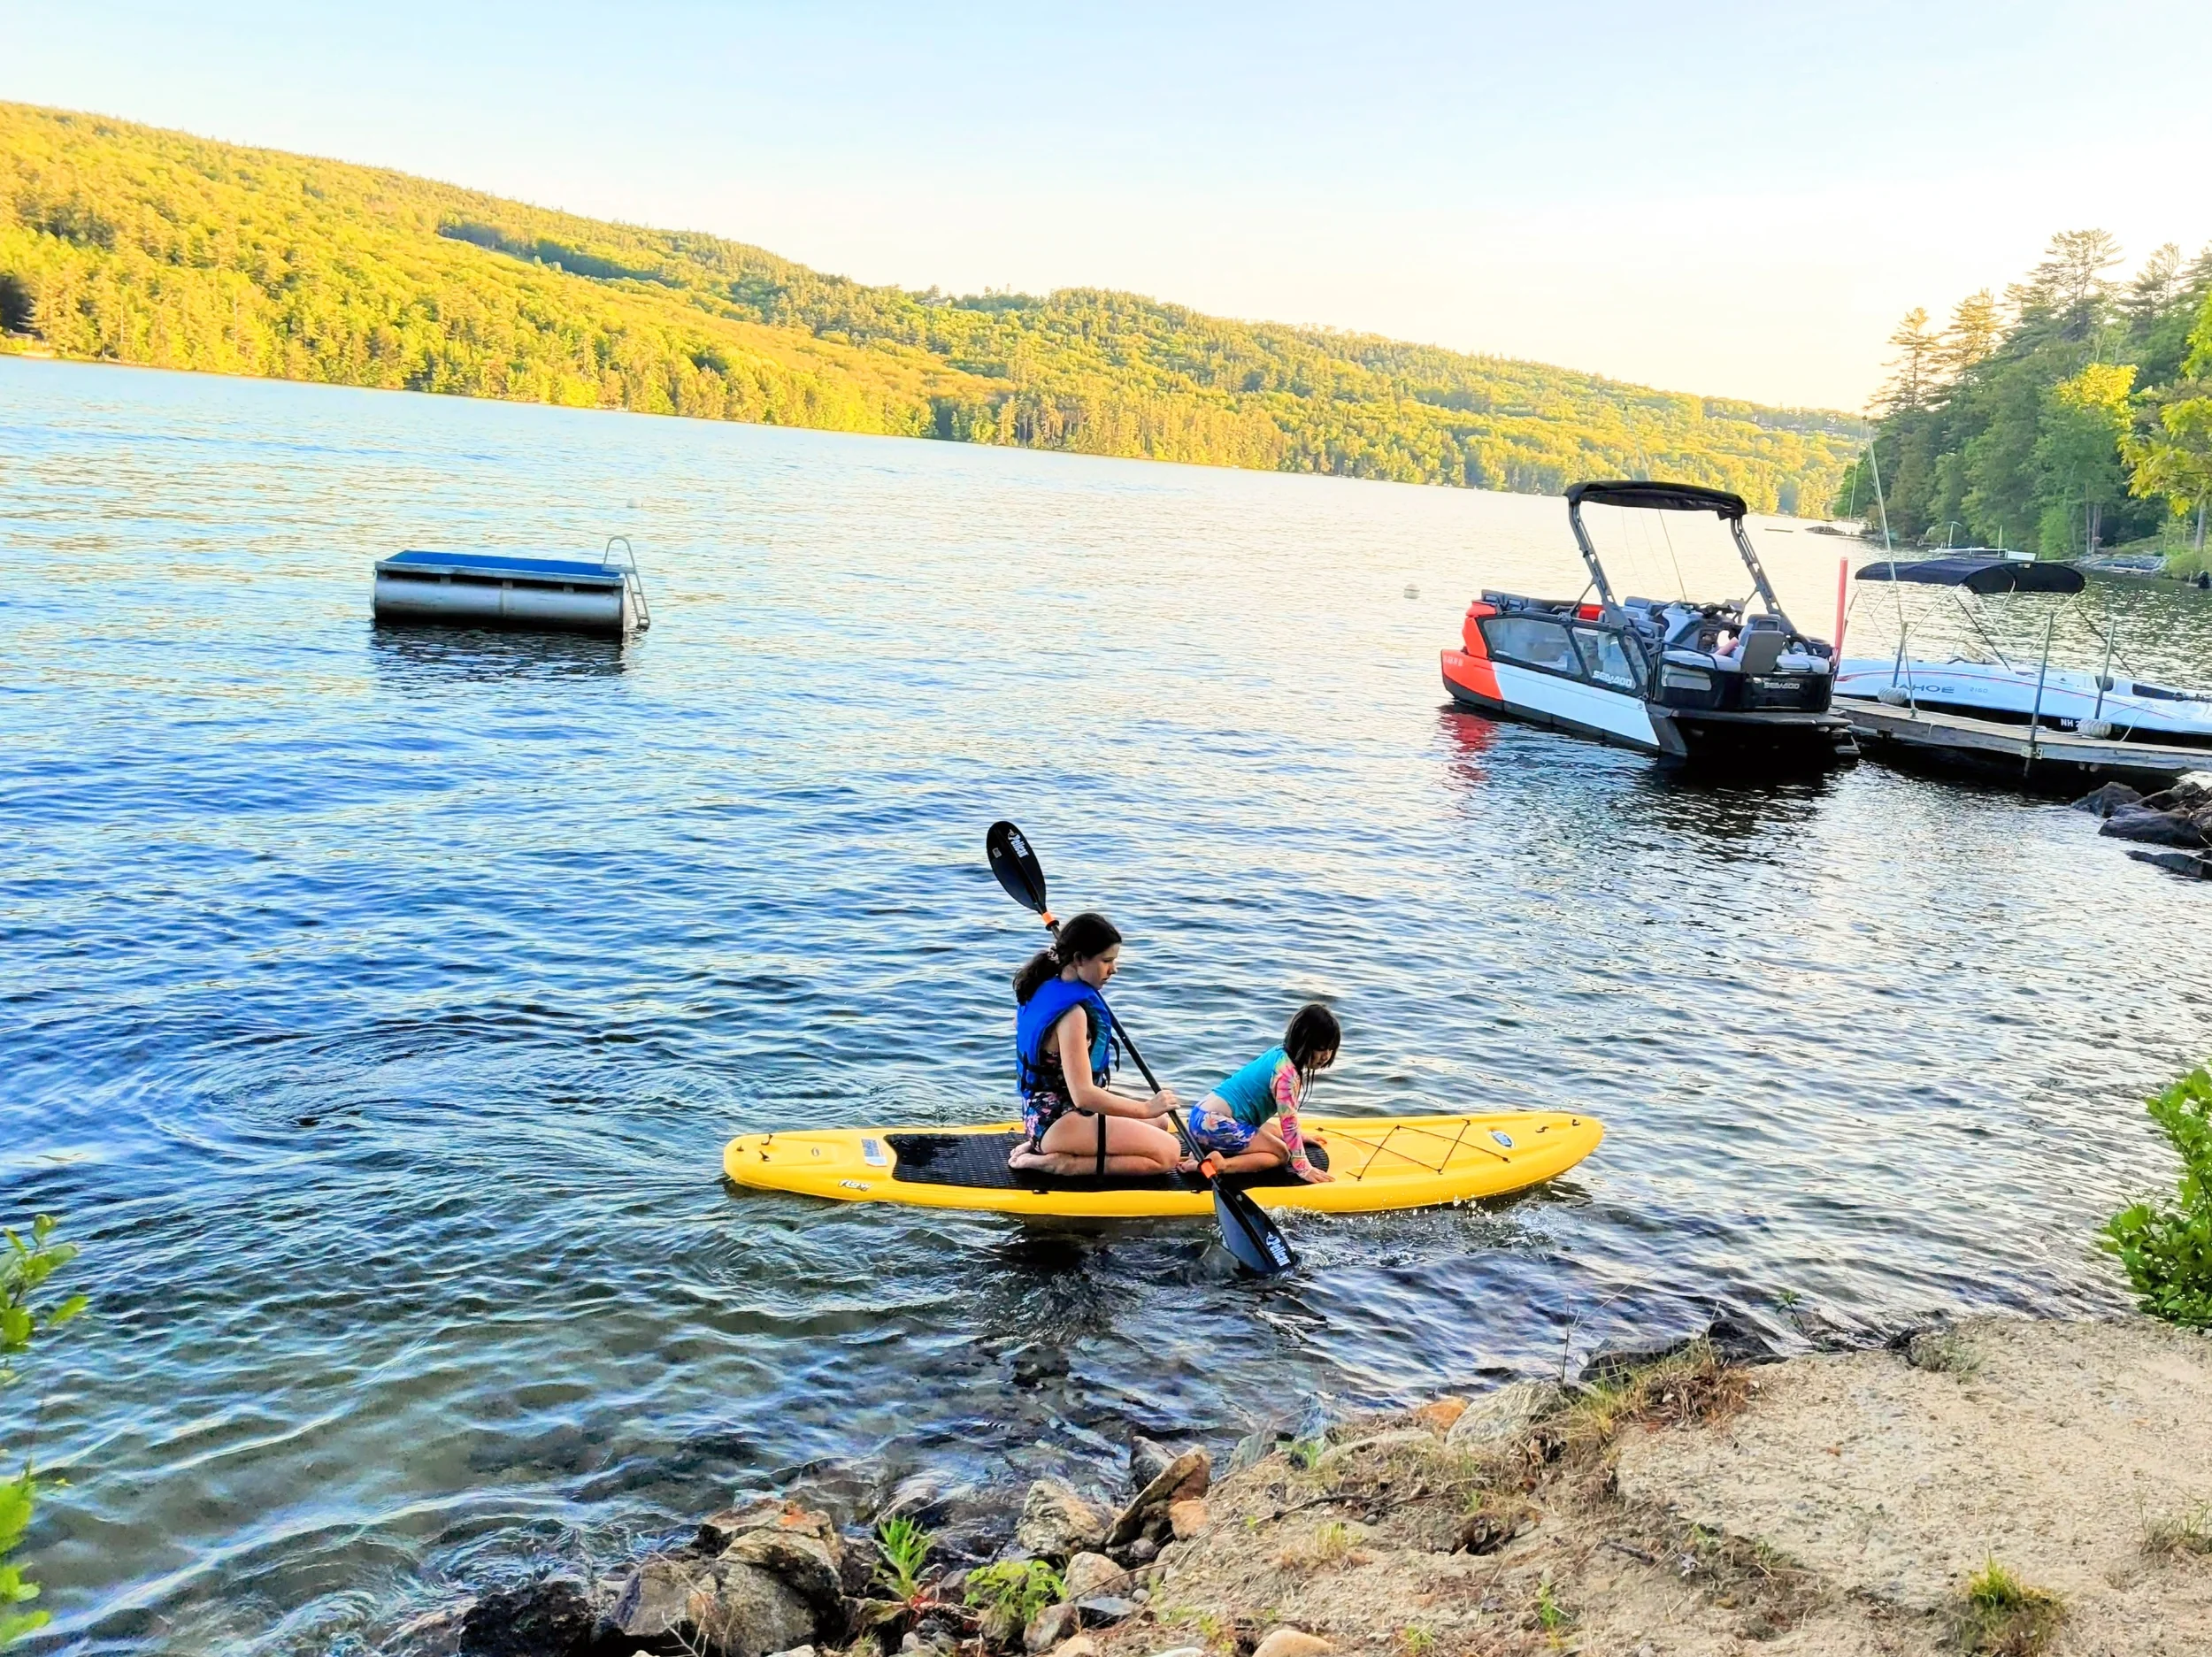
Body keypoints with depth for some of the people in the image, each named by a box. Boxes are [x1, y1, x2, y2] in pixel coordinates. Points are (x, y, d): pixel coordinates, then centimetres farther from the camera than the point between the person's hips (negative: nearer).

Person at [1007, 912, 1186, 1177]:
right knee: (1168, 1153, -14)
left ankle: (1043, 1146, 8)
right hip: (1058, 1121, -10)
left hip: (1043, 1112, 10)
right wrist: (1146, 1108, -20)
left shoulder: (1047, 986, 3)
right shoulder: (1073, 1012, -25)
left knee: (1159, 1123, 23)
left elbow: (1019, 1023, 28)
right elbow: (1083, 1094, -30)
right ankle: (1055, 1163, -12)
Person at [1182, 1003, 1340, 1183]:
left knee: (1277, 1134, 25)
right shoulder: (1287, 1072, -17)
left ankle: (1205, 1149, 10)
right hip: (1214, 1124, -10)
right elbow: (1289, 1124, -16)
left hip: (1204, 1116, 10)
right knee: (1281, 1154, -5)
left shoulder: (1279, 1055, 12)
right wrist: (1304, 1169, -12)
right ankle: (1219, 1165, -20)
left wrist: (1299, 1134, 37)